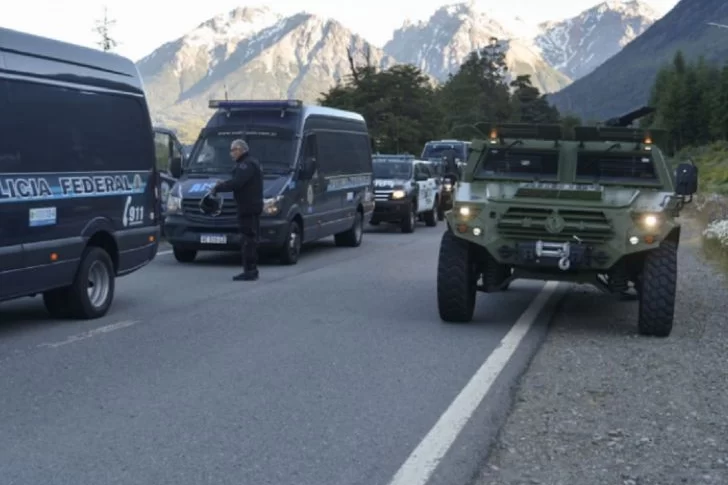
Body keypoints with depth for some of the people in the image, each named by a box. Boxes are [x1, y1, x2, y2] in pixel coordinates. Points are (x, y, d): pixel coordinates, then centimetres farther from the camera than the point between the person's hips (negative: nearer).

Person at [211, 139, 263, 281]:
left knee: (248, 239, -10)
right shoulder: (251, 163, 22)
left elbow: (236, 183, -24)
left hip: (248, 207, -11)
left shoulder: (247, 164, -13)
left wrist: (218, 188, -14)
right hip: (251, 207, 11)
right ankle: (251, 270, 20)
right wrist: (223, 184, 10)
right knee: (251, 239, 14)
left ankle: (249, 271, -11)